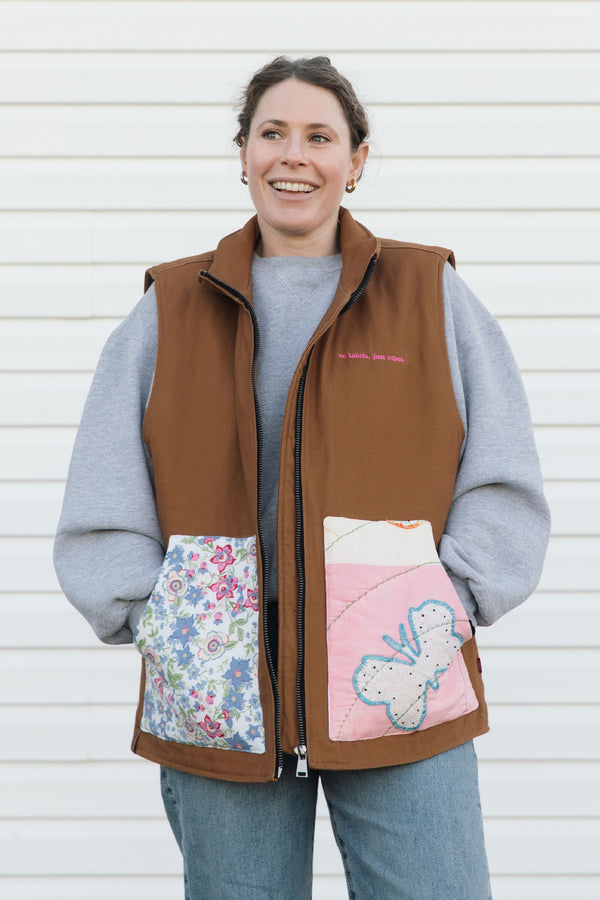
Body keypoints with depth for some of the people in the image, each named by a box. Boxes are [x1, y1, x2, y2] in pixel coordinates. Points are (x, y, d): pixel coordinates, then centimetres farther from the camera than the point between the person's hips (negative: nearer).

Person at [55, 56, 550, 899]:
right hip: (219, 701, 1)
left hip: (402, 695, -1)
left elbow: (503, 490, 7)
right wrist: (156, 622, -3)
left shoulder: (433, 295, 8)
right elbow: (102, 509, 10)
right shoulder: (172, 308, 10)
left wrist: (445, 611, -6)